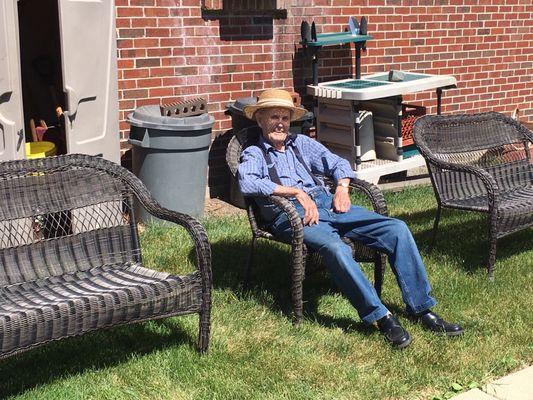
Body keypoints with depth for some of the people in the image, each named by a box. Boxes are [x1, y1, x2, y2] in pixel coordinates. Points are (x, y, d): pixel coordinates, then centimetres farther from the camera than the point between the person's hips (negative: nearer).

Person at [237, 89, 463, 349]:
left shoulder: (301, 143, 27)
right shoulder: (254, 154, 10)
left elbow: (338, 163, 25)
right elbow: (247, 183, -12)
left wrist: (342, 188, 2)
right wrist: (296, 192, -17)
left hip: (327, 203, 6)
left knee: (397, 229, -14)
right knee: (336, 248, -38)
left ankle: (421, 308, -11)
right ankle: (381, 317, -32)